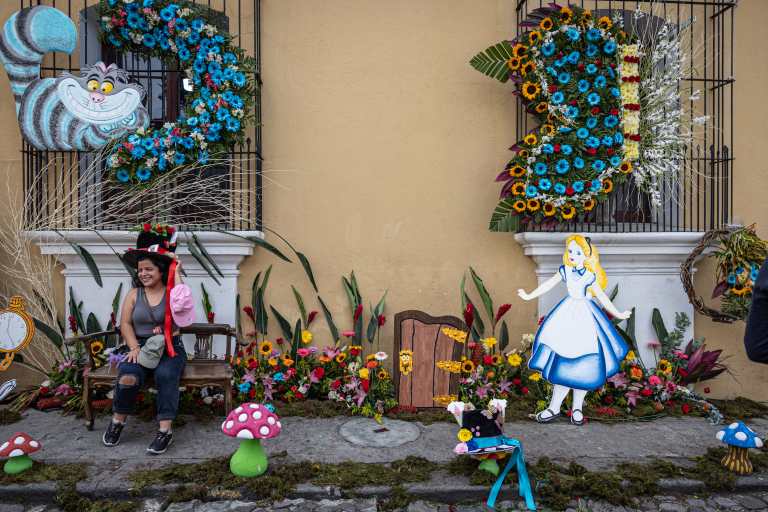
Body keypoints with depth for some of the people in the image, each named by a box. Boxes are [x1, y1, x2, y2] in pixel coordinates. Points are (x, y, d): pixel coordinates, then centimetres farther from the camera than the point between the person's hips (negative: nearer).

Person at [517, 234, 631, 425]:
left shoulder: (590, 276, -8)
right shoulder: (565, 271, -1)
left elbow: (601, 296, 1)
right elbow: (548, 285, 7)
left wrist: (617, 313, 5)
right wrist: (529, 296, 11)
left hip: (585, 317, -2)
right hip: (567, 316, 2)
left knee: (583, 364, 3)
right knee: (562, 361, 2)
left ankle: (577, 407, 19)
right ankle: (554, 407, 9)